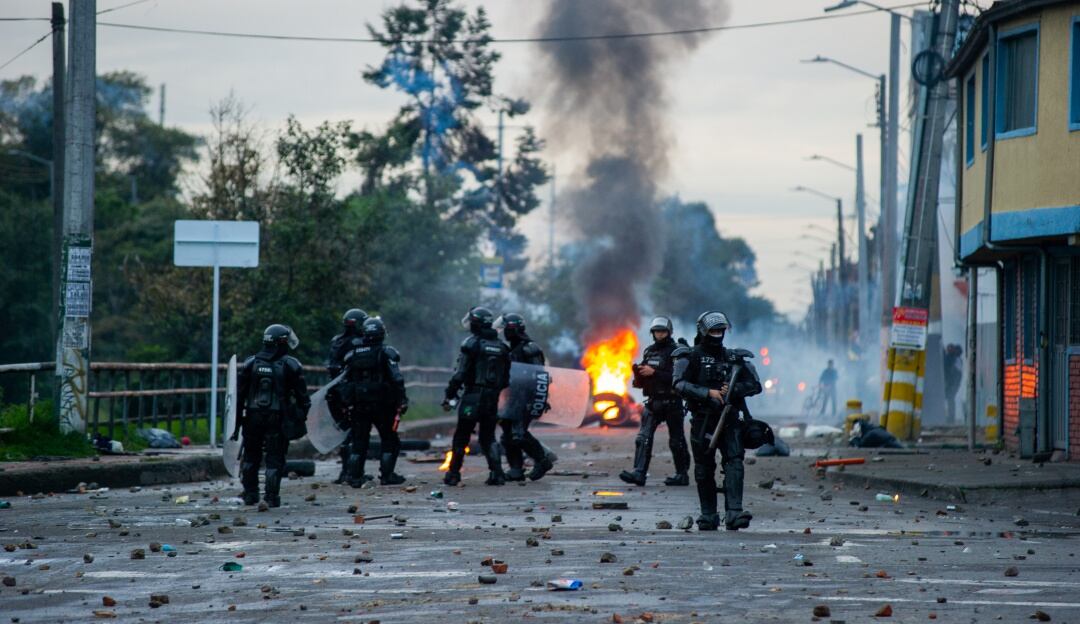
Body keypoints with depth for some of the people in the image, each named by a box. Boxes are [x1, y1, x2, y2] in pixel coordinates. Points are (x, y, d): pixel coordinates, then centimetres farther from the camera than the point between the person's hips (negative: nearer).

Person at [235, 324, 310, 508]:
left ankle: (250, 494, 19)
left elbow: (239, 393, 5)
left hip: (253, 417, 3)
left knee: (251, 457, 16)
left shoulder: (250, 363, 3)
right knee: (275, 458, 3)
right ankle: (271, 496, -2)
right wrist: (303, 415, 9)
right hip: (278, 419, -3)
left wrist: (237, 420, 10)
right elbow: (302, 396, -3)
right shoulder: (291, 365, -4)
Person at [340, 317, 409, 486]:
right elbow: (397, 379, -14)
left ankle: (354, 477, 6)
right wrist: (402, 401, -10)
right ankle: (386, 475, 3)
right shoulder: (386, 353, -7)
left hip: (358, 407, 4)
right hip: (382, 406, -4)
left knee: (359, 442, 11)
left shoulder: (352, 355, 7)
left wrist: (348, 404, 12)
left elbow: (346, 382, 8)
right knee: (389, 440, 8)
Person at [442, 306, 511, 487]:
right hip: (492, 398, 5)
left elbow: (460, 374, -13)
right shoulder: (501, 346, 11)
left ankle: (453, 475, 9)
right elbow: (506, 378, 12)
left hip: (472, 397, -5)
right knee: (488, 438, 11)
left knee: (461, 437, 5)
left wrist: (449, 396, -8)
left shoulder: (472, 344, -9)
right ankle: (496, 473, -4)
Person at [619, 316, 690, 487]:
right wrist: (639, 377, -3)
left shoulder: (676, 352, -8)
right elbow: (642, 375, 21)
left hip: (672, 401, -6)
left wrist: (654, 373, -22)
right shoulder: (649, 351, 13)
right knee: (643, 437, -7)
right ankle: (639, 472, -13)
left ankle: (682, 474, 14)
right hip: (653, 401, 6)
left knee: (676, 440, 4)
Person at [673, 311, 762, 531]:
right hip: (703, 421, -1)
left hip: (729, 420, 1)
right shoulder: (691, 357, 1)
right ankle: (708, 517, 15)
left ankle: (733, 514, -23)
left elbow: (755, 385, 8)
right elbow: (680, 385, -12)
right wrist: (708, 393, -21)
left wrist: (733, 389, -11)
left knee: (734, 464, -14)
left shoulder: (733, 358, 11)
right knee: (704, 471, 4)